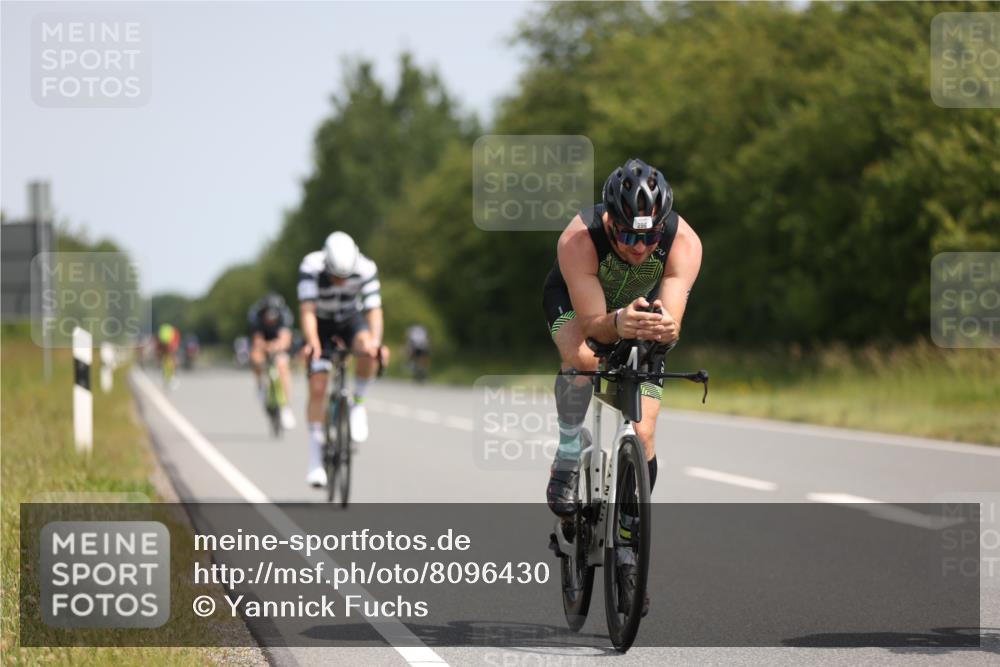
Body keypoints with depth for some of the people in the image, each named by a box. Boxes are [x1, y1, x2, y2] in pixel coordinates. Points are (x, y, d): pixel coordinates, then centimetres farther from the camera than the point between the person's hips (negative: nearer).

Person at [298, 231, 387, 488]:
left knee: (368, 351, -34)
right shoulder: (311, 267, -31)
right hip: (322, 324, 0)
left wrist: (376, 342, -51)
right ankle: (316, 461, -5)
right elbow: (307, 310, -38)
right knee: (317, 388, -12)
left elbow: (373, 310, -33)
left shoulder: (366, 269, -29)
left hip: (351, 319, 0)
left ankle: (358, 404, -9)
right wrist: (312, 343, -54)